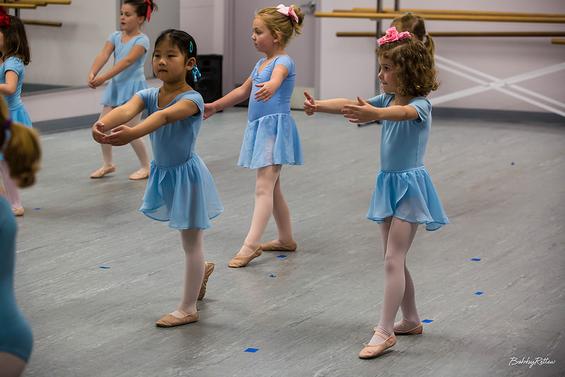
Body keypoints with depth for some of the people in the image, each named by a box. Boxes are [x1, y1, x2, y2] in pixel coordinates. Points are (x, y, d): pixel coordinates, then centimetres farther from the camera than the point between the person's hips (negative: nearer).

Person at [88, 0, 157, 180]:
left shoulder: (142, 40, -12)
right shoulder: (115, 36, 6)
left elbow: (126, 62, -25)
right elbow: (103, 55, -9)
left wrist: (103, 78, -33)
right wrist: (92, 73, -29)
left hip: (133, 87, -6)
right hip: (115, 86, 6)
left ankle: (146, 166, 11)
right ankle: (108, 164, 22)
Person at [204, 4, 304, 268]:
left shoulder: (283, 61, -12)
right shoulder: (261, 63, 14)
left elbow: (277, 77, -38)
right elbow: (243, 91, 27)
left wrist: (270, 86, -61)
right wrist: (214, 107, 35)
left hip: (275, 128, -10)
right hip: (259, 128, 10)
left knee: (263, 187, -15)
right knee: (272, 188, 16)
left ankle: (250, 245, -22)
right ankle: (286, 239, 27)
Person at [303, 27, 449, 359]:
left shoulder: (421, 105, -17)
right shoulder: (386, 100, 5)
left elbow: (403, 112, -41)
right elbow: (350, 104, -5)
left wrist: (375, 114, -61)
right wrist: (318, 106, -24)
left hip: (410, 185, -8)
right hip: (388, 184, 8)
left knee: (393, 259, -11)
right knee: (395, 259, 14)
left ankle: (385, 332, -9)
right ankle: (411, 320, 28)